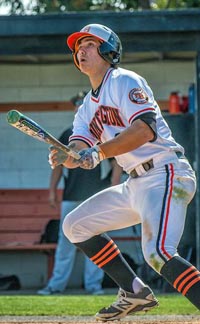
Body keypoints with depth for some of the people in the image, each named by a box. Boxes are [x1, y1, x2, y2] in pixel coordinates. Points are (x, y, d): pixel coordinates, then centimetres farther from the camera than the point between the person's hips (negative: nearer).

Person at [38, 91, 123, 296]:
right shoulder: (67, 136, 12)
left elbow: (117, 164, 1)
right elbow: (58, 163, 15)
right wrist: (52, 190, 8)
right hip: (71, 198, 2)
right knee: (65, 241, 1)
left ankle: (94, 284, 4)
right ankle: (57, 284, 1)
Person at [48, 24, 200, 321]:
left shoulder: (124, 81, -6)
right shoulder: (88, 106, 19)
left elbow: (145, 129, -22)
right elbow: (79, 154, 6)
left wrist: (100, 151, -28)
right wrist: (62, 156, -17)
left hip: (166, 175, -10)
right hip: (135, 185, 10)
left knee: (157, 253, -29)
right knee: (76, 226, 13)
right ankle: (135, 293, 15)